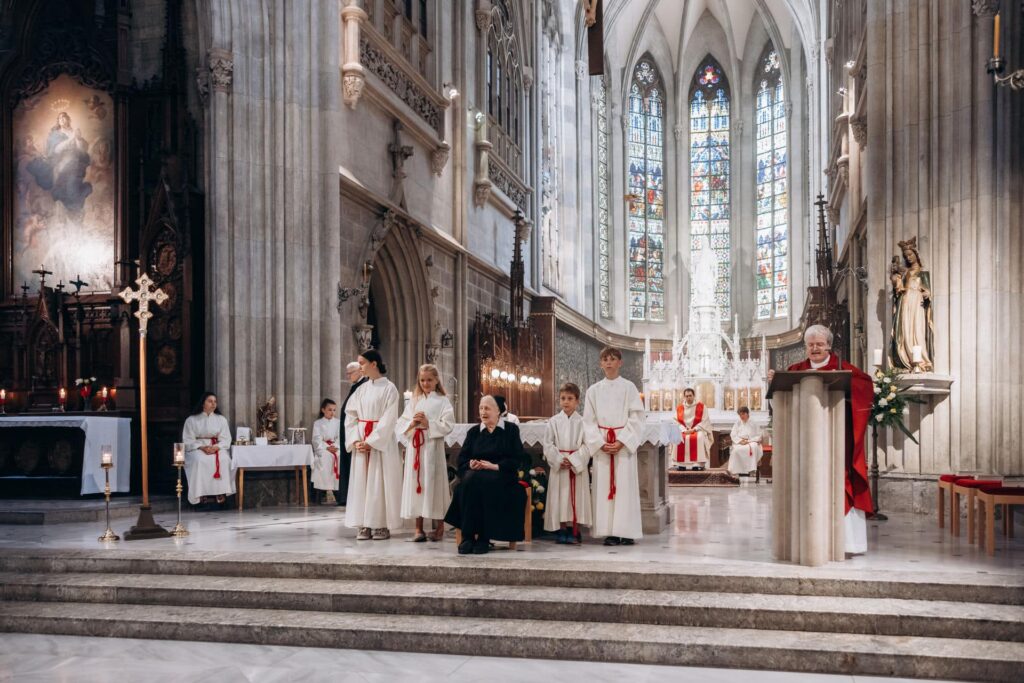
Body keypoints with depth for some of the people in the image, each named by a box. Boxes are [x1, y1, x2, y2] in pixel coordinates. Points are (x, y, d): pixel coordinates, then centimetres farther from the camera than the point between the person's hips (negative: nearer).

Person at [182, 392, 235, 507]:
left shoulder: (221, 419, 13)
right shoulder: (192, 420, 7)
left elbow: (226, 440, 5)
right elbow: (188, 441, 0)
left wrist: (216, 447, -17)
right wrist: (202, 447, -18)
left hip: (217, 448, 1)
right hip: (197, 448, -1)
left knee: (223, 459, -33)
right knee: (200, 461, -36)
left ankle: (220, 493, -33)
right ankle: (202, 494, -35)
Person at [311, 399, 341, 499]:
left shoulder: (338, 423, 15)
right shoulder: (317, 423, 10)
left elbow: (340, 437, 5)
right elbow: (317, 439, 0)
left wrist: (336, 446, -14)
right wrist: (327, 447, -14)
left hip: (336, 449, 1)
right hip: (323, 450, -1)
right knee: (325, 457, -30)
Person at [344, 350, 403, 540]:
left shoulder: (389, 388, -5)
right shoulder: (361, 389, 11)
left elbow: (389, 420, -12)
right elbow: (350, 416, 8)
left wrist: (371, 441, -16)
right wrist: (356, 440, -6)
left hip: (381, 443, -5)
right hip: (361, 442, 6)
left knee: (380, 482, -3)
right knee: (361, 482, 3)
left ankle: (382, 525, 3)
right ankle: (365, 525, 7)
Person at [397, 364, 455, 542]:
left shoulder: (442, 401, 3)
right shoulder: (413, 401, 14)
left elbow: (448, 426, -7)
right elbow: (401, 424, 8)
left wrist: (428, 423, -14)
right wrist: (412, 423, -11)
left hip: (433, 448, -3)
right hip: (414, 447, 3)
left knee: (434, 483, -2)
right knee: (415, 483, 2)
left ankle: (440, 527, 10)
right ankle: (418, 528, 7)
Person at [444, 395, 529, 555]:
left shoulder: (511, 429, 9)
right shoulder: (474, 431, 19)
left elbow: (518, 460, -2)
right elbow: (462, 458, 12)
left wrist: (495, 466, -14)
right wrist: (470, 464, -11)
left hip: (501, 475, -3)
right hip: (475, 473, 3)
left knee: (484, 482, -37)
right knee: (468, 481, -33)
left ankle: (484, 537, -30)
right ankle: (468, 536, -32)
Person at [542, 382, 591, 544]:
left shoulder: (582, 422, -1)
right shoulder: (554, 422, 4)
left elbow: (587, 445, -6)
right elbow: (548, 444, 1)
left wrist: (573, 460, -15)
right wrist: (559, 460, -11)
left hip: (578, 466, -1)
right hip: (558, 466, 1)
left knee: (576, 498, -1)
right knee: (560, 498, 2)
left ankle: (574, 531, 6)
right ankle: (562, 531, 10)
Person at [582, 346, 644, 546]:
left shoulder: (629, 387, 1)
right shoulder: (593, 390, 8)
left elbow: (636, 418, -3)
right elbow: (589, 421, 5)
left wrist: (621, 442, -12)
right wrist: (601, 443, -8)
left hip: (625, 445, -2)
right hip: (601, 445, 2)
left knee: (625, 485, -3)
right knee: (604, 487, 0)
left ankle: (627, 532, 0)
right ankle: (610, 532, 4)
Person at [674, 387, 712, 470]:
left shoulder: (701, 406, 0)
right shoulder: (679, 408, 8)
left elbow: (705, 421, -6)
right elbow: (677, 422, 4)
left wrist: (694, 429, -16)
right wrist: (684, 430, -14)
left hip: (698, 430, -2)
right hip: (683, 431, 2)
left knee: (699, 437, -37)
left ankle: (699, 463, -35)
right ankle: (680, 463, -28)